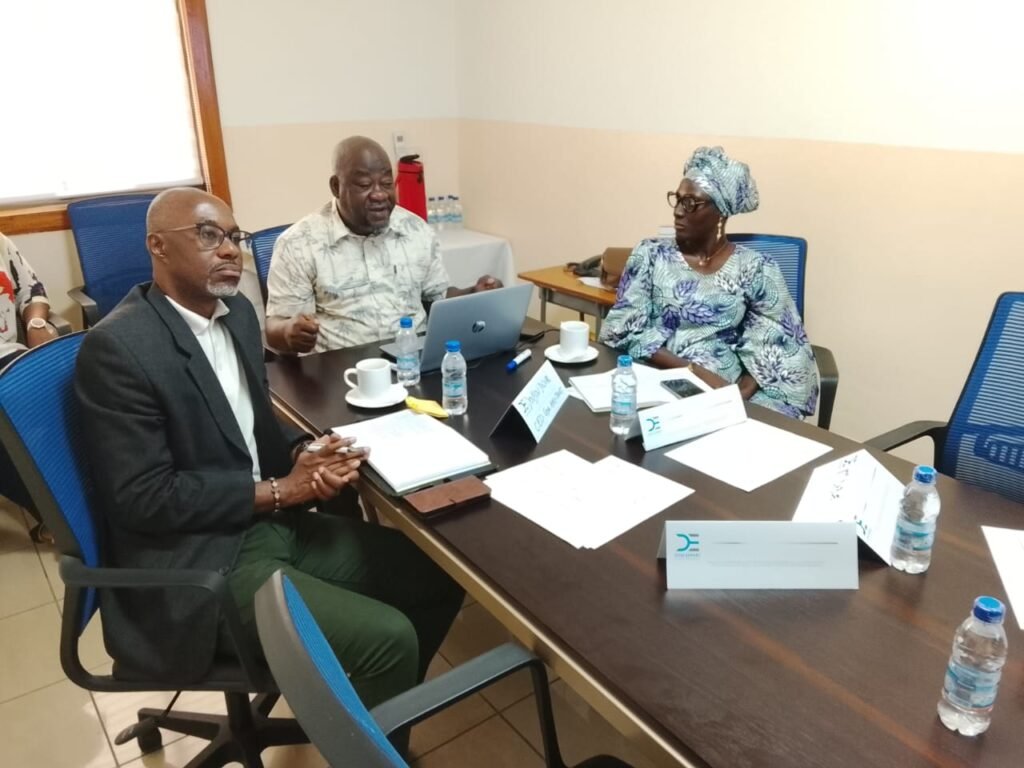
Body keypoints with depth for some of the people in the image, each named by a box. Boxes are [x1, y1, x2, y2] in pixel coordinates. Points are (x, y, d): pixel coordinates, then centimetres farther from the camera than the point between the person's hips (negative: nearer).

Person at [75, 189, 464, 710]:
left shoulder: (237, 312, 7)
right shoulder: (118, 347, -18)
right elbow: (143, 499, -20)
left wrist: (302, 454, -7)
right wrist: (279, 490, -16)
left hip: (273, 524, 8)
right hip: (197, 561, -8)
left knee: (436, 575, 4)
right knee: (389, 638, -18)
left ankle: (377, 707, 27)